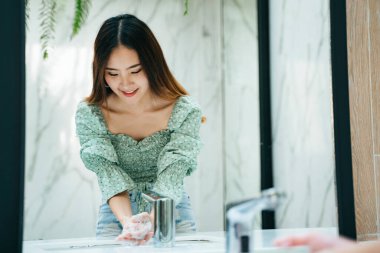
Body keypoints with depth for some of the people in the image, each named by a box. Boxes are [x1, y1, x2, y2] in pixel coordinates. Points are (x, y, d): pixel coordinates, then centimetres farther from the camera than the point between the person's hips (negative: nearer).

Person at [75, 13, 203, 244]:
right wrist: (127, 222, -37)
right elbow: (110, 178, -18)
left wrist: (152, 219, -40)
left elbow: (172, 177, -22)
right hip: (117, 213, 0)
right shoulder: (89, 115, -14)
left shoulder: (185, 111, -17)